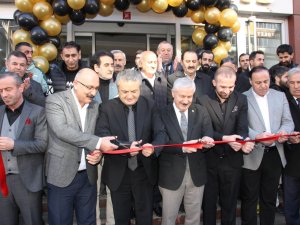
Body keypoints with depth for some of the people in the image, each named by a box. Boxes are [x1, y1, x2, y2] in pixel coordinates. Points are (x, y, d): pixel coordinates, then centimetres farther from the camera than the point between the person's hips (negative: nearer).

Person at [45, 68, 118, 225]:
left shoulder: (95, 106, 8)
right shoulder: (55, 100, -8)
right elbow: (62, 130, -24)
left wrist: (98, 152, -9)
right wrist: (97, 143, -28)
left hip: (88, 176, 5)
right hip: (62, 175, -4)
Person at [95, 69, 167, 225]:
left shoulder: (150, 106, -3)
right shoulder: (106, 108, -7)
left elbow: (160, 132, -8)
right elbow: (102, 136, -15)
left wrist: (153, 146, -31)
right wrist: (125, 146, -31)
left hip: (144, 172, 1)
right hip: (118, 173, -1)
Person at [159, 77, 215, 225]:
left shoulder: (201, 112, 2)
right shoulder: (162, 113, -8)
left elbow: (208, 133, -9)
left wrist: (206, 139, -33)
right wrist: (181, 147, -33)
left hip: (196, 172, 3)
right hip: (171, 173, -3)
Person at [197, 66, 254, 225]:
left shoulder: (241, 100, 0)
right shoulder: (203, 101, -6)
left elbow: (242, 127, -10)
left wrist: (244, 141, -32)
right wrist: (224, 138, -27)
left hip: (232, 160, 2)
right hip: (209, 160, -1)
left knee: (230, 203, 16)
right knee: (208, 202, 15)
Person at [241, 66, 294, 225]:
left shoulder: (280, 96, 9)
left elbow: (288, 121, 5)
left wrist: (284, 132, -17)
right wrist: (258, 136, -28)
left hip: (275, 154, 4)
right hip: (252, 156, -3)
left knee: (270, 199, 16)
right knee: (249, 199, 8)